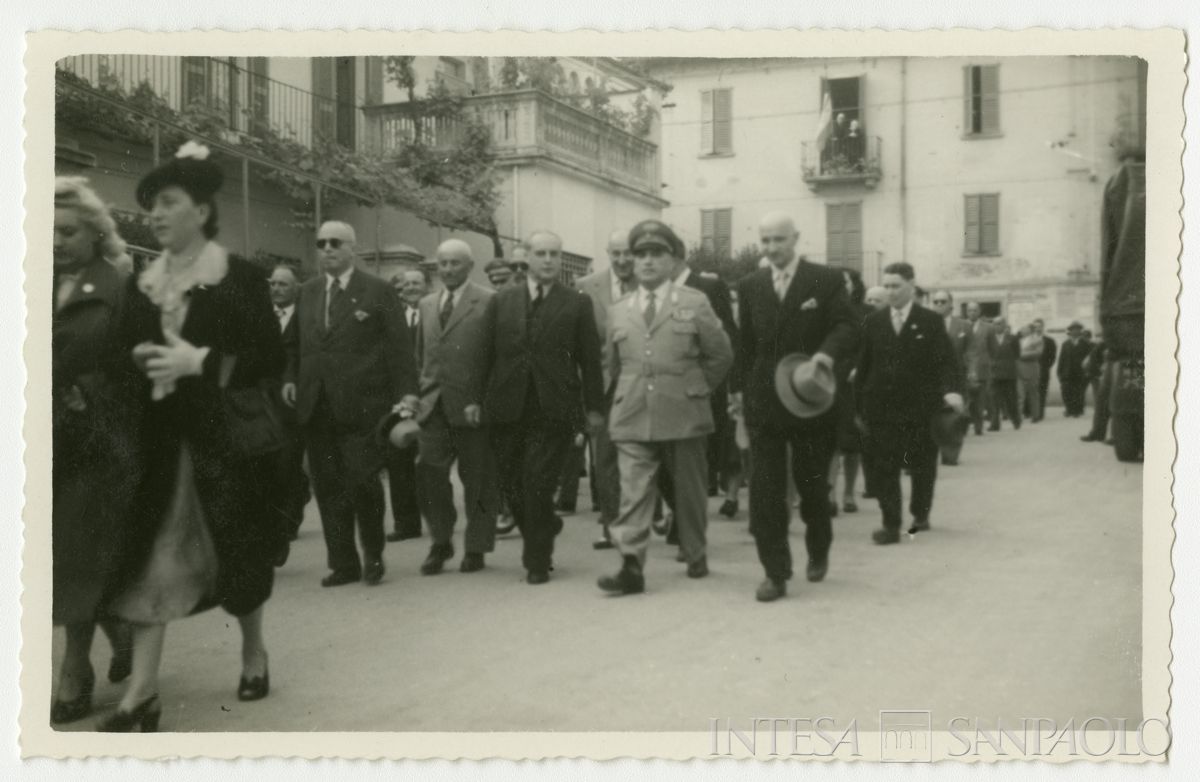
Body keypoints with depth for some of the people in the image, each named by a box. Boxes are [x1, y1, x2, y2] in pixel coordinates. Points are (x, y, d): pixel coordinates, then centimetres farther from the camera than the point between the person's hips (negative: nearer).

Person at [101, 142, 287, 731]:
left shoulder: (240, 278, -5)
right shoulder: (141, 285, 10)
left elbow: (270, 358, -12)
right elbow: (126, 355, 15)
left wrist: (202, 362, -20)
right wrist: (139, 359, -6)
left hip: (224, 436, -4)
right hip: (160, 438, 4)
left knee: (237, 551, 8)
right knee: (147, 555, -3)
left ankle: (253, 652, 31)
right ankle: (142, 690, -1)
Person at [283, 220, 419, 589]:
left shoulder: (377, 291, 0)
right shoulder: (307, 292, 15)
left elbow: (400, 345, -4)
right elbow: (298, 342, 18)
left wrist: (406, 392, -11)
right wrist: (291, 378, 5)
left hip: (362, 406, -5)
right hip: (316, 407, 5)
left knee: (363, 481, -7)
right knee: (328, 488, 6)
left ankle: (373, 556, 15)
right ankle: (343, 563, 15)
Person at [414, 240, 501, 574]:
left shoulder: (488, 302, -3)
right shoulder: (427, 304, 16)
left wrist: (482, 402, -12)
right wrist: (420, 393, 10)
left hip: (472, 405, -4)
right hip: (433, 405, 4)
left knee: (477, 478, 3)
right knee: (429, 472, -1)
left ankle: (476, 548, 15)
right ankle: (441, 541, 15)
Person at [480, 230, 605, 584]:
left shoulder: (577, 303, 5)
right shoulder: (501, 302, 11)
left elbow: (590, 358, 4)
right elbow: (486, 355, 10)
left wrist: (594, 407, 0)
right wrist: (479, 400, 5)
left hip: (552, 410, -3)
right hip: (507, 409, 3)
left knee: (537, 485, -7)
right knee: (511, 485, 6)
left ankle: (537, 561, 8)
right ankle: (545, 529, 32)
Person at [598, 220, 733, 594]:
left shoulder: (695, 303, 2)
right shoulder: (619, 310, 10)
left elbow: (721, 354, 5)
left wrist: (696, 389, 7)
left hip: (683, 414, -1)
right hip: (632, 417, 2)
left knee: (689, 490, 10)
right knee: (633, 492, -8)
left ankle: (696, 556, 27)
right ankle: (631, 567, -10)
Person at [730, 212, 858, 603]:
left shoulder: (826, 281, -2)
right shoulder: (749, 286, 8)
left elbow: (847, 329, -9)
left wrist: (828, 351, -29)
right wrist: (739, 387, 10)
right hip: (763, 400, 2)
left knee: (812, 484, 11)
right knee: (765, 489, -4)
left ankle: (818, 552, 37)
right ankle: (775, 573, 1)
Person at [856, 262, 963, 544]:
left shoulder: (931, 322, 2)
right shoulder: (874, 322, 8)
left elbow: (946, 361, -5)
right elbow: (864, 365, 8)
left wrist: (951, 389, -22)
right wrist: (859, 404, 4)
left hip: (919, 407, -1)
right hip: (881, 409, 1)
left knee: (922, 465, 10)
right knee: (885, 467, -4)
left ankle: (920, 514, 30)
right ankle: (891, 525, -3)